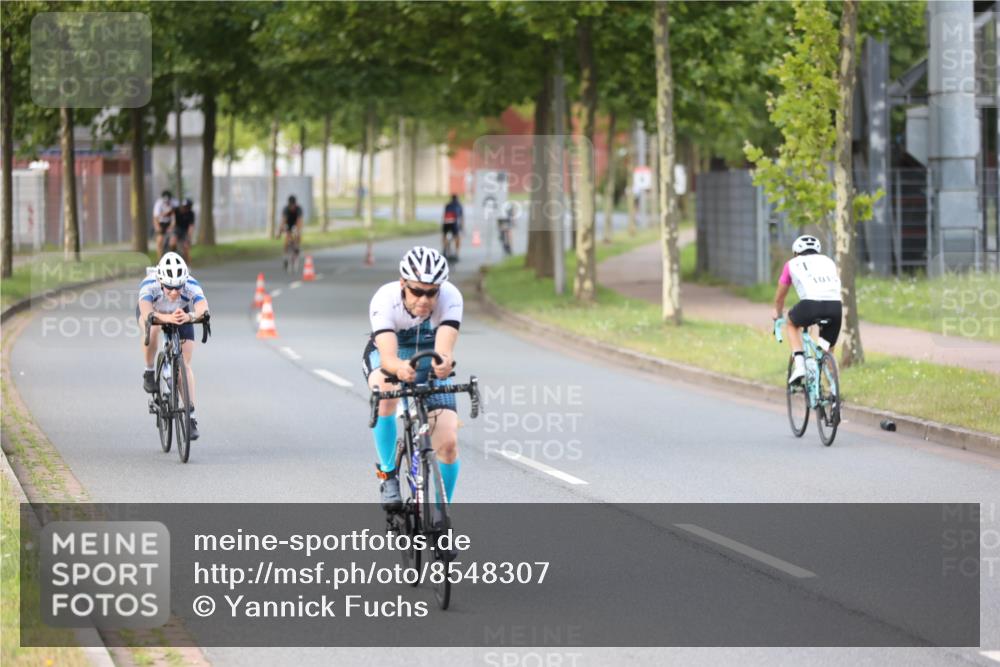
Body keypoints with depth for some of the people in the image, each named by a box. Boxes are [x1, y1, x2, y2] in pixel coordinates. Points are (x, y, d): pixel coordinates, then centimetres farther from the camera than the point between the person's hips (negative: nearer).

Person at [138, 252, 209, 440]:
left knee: (185, 363, -9)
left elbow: (203, 308, -56)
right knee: (152, 329, -36)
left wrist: (190, 316, -77)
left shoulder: (191, 286, -38)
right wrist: (168, 318, -74)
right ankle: (149, 372, -12)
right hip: (152, 310, -1)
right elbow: (147, 314, -56)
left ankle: (191, 416, -3)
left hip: (181, 313, 1)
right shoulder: (149, 285, -41)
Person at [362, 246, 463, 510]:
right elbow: (387, 356, -46)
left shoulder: (450, 298, -30)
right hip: (386, 354, -2)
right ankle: (388, 475, -19)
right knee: (386, 394, -38)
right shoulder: (385, 300, -34)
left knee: (448, 443, -13)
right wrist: (399, 368, -69)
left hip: (430, 362, 2)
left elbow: (444, 347, -43)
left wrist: (444, 362, -68)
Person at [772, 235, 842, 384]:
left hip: (810, 305, -2)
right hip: (835, 306, 2)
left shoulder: (793, 264, 25)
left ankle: (799, 365, 12)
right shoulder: (828, 262, 31)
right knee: (828, 350, 23)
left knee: (792, 324, 30)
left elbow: (780, 296, 37)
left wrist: (777, 314, 56)